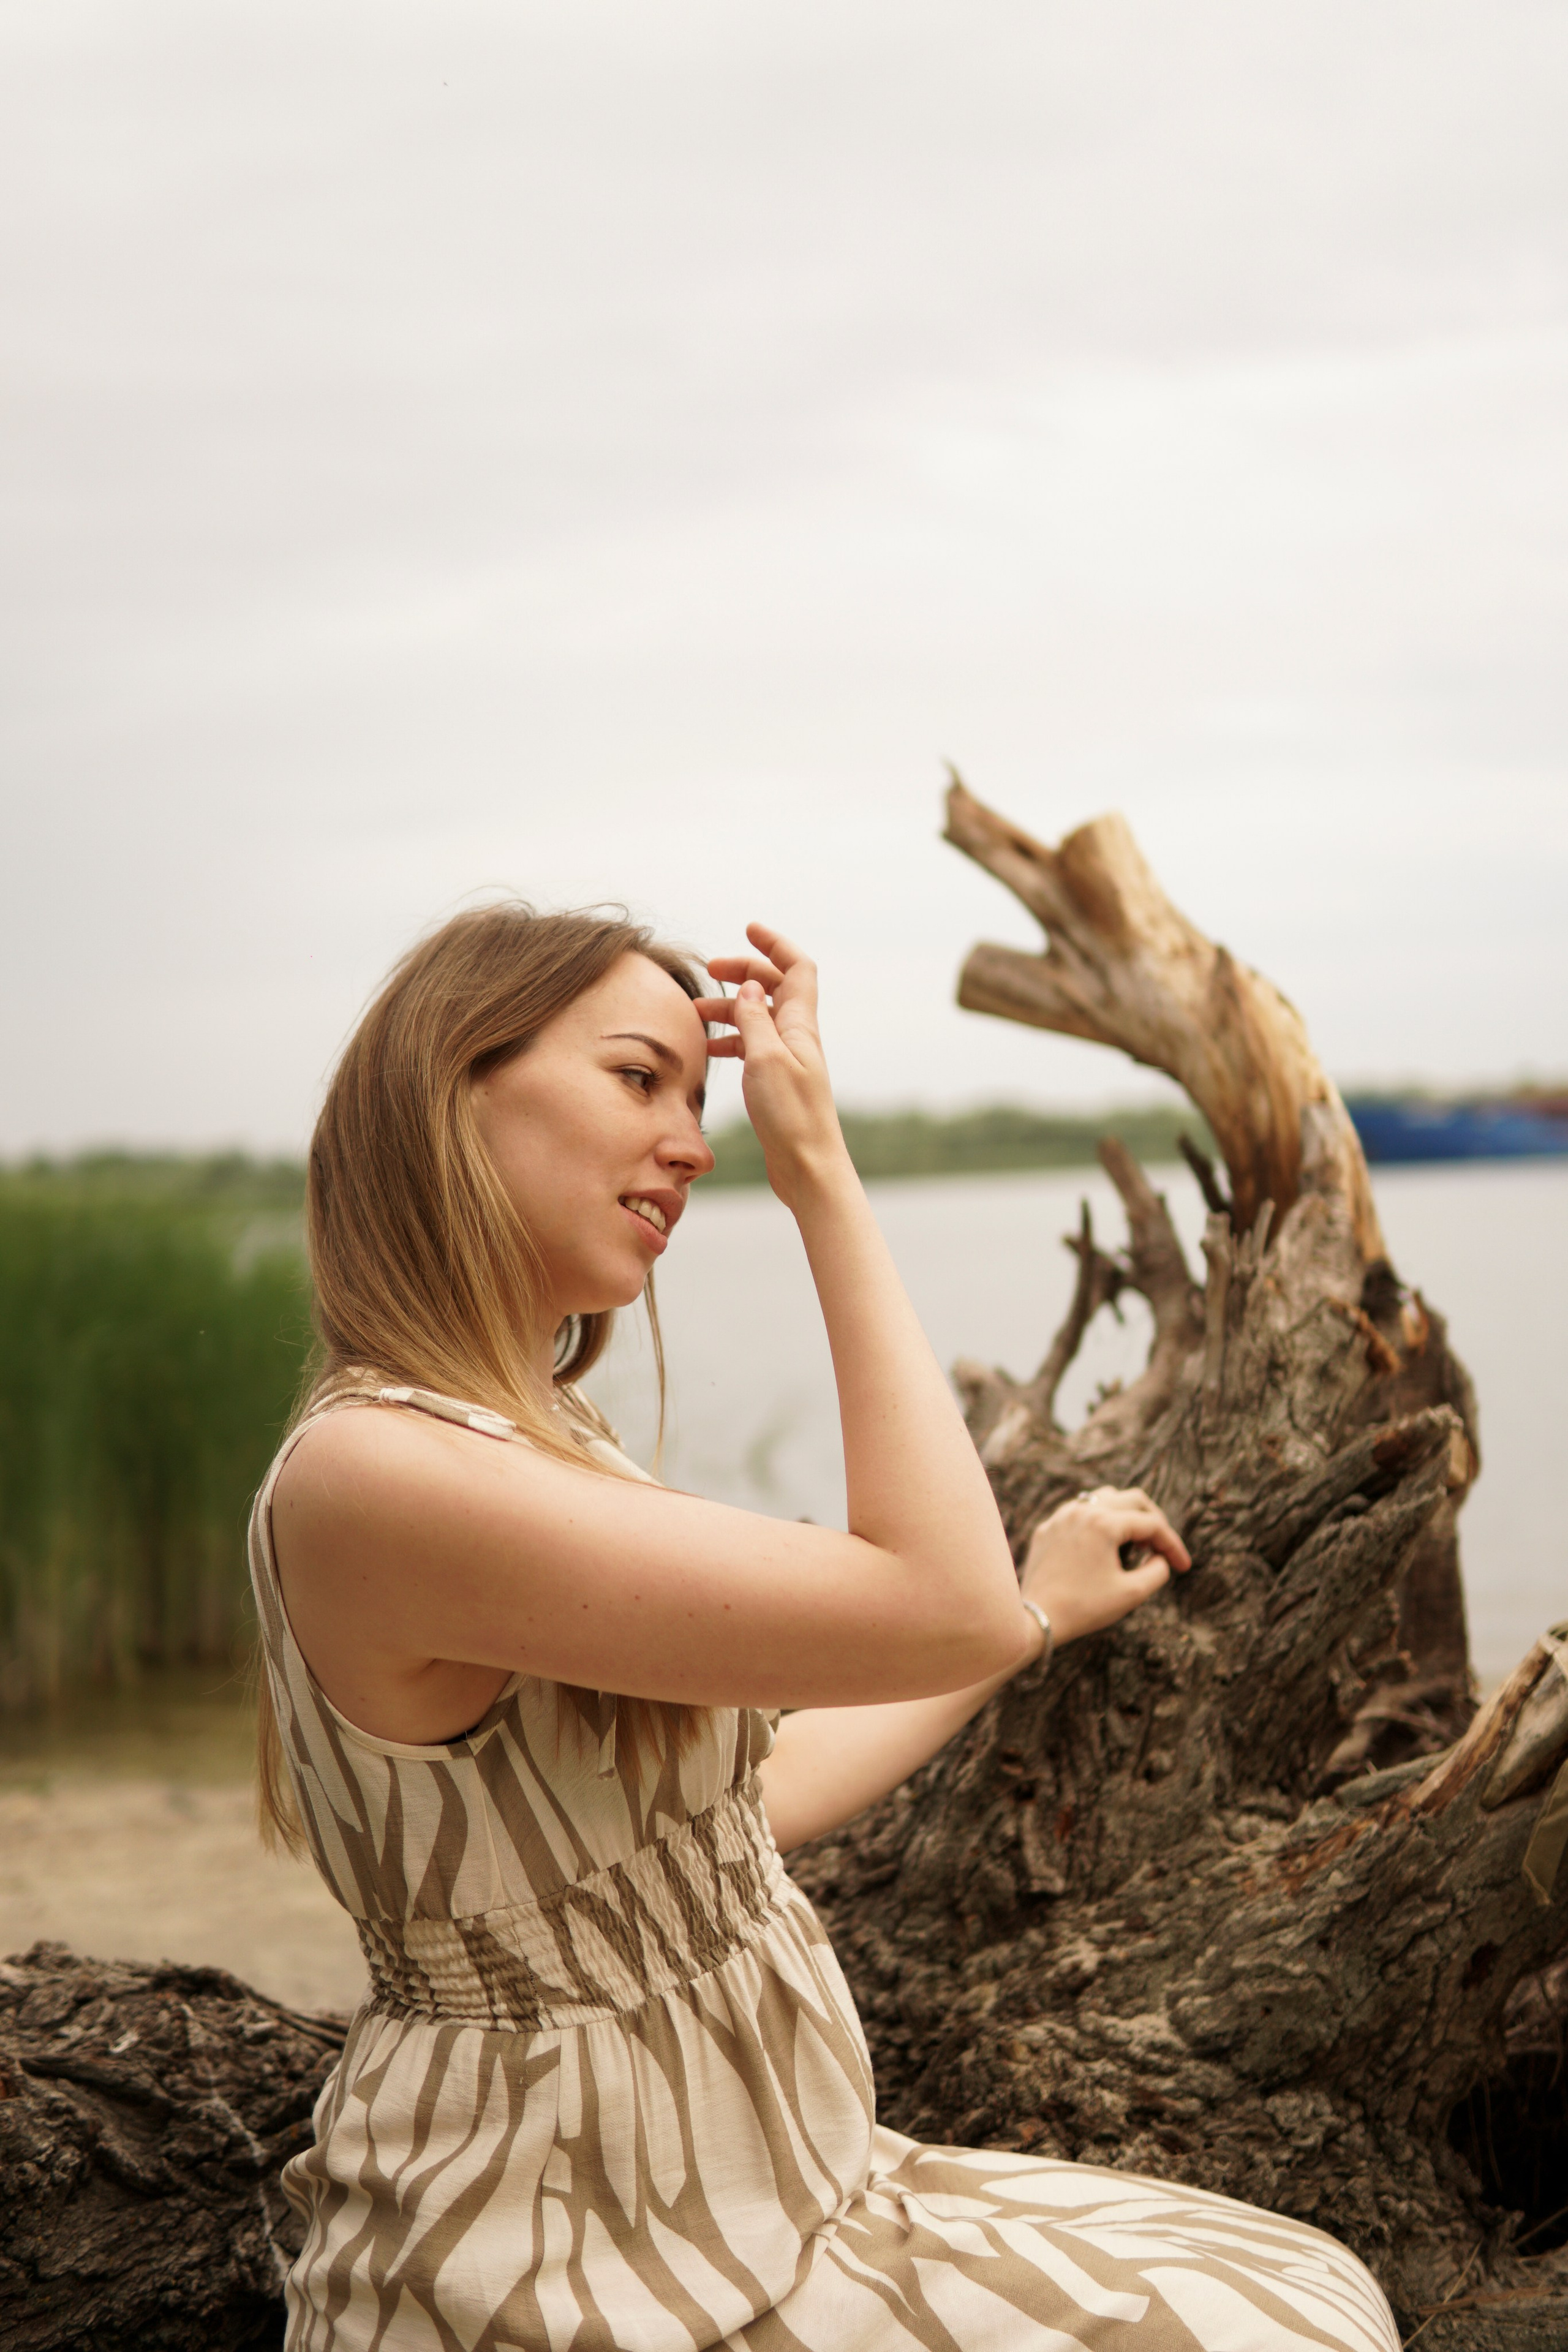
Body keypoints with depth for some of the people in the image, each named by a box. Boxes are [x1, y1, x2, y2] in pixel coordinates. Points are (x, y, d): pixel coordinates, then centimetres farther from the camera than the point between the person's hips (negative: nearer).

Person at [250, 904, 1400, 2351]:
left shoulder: (541, 1438, 9)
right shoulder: (367, 1474, -22)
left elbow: (754, 1792, 15)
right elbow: (936, 1605, -23)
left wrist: (1039, 1605, 24)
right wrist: (824, 1180, -18)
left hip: (750, 2186, 9)